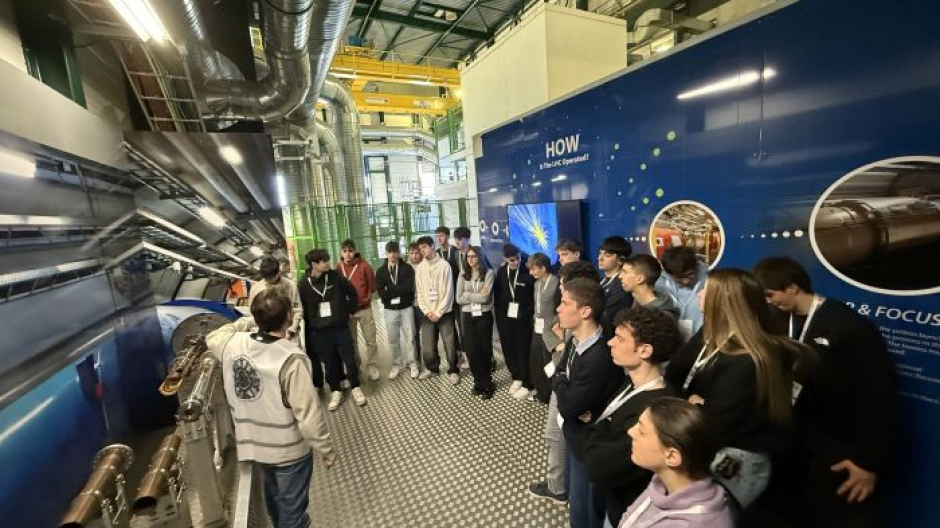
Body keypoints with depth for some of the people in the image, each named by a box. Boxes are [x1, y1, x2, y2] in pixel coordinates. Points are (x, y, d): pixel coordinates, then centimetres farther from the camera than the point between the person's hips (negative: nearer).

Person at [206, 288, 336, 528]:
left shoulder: (233, 343, -15)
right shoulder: (291, 360, -33)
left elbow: (212, 338, 13)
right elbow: (309, 415, -28)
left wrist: (249, 322, 6)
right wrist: (327, 450, -13)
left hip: (253, 443, 7)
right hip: (288, 450, -6)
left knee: (273, 491, 33)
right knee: (291, 506, 19)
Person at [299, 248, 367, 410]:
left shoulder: (335, 276, -8)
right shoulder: (304, 284, -7)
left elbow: (352, 293, 3)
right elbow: (302, 309, 2)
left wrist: (349, 311, 7)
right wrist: (310, 327, 2)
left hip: (341, 327, 0)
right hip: (319, 331, 0)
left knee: (349, 359, 6)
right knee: (330, 363, 11)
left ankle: (355, 387, 26)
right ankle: (336, 391, 30)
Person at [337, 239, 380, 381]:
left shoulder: (364, 266, -8)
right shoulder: (338, 268, -2)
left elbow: (372, 286, -2)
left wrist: (365, 299, -7)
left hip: (364, 309, -2)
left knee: (370, 340, 4)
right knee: (351, 340, 14)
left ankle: (371, 366, 19)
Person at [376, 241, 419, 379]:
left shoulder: (407, 268, -4)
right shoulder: (381, 271, 1)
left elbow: (409, 288, -17)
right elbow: (381, 293, -8)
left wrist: (390, 289, -15)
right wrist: (400, 291, -16)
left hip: (406, 308, -2)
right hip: (389, 309, 2)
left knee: (410, 337, 6)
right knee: (393, 340, 11)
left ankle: (412, 364, 21)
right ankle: (396, 365, 26)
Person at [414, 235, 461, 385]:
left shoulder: (444, 265, -7)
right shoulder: (420, 268, 4)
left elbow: (448, 291, -9)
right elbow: (419, 292, 6)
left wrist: (439, 312, -12)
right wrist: (427, 311, -5)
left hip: (444, 313, -3)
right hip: (427, 314, 3)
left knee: (450, 344, 2)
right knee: (427, 345, 8)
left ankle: (453, 371, 21)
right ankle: (432, 368, 30)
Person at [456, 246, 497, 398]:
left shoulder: (489, 273, -7)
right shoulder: (463, 275, 3)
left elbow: (485, 298, -17)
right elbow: (459, 299, -4)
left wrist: (468, 295, -9)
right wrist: (477, 296, -11)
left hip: (484, 315, -3)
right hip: (468, 316, 3)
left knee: (484, 349, 10)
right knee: (471, 350, 6)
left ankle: (481, 383, 30)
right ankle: (484, 383, 25)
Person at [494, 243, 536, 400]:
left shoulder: (528, 272, -13)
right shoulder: (501, 271, 2)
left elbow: (535, 296, -8)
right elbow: (497, 292, 10)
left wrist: (527, 313, -12)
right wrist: (498, 311, 5)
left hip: (523, 318, -4)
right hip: (505, 317, 5)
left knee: (523, 351, 5)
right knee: (508, 349, 13)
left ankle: (528, 384, 23)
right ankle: (516, 377, 35)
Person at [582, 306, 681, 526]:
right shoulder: (633, 383, -8)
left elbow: (597, 467, -32)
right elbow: (609, 422, 4)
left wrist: (592, 428, -17)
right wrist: (595, 429, -14)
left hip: (625, 510, -7)